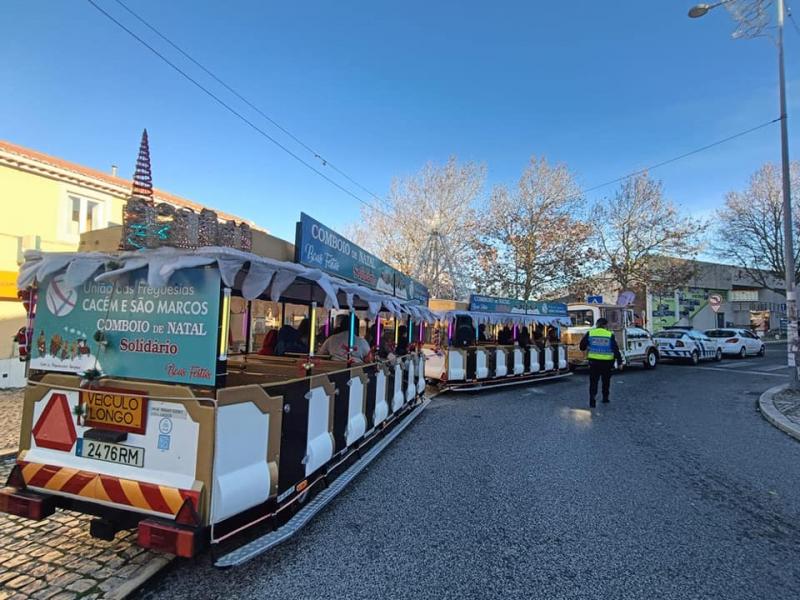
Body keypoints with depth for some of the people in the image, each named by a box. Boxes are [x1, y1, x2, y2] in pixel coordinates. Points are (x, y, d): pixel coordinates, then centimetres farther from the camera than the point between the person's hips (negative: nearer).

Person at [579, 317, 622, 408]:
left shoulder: (590, 333, -1)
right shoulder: (610, 335, -2)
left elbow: (582, 346, 4)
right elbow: (616, 349, -2)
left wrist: (588, 348, 26)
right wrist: (619, 361, 4)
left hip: (594, 361, 0)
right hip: (607, 362, 0)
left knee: (593, 381, 5)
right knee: (606, 380, 20)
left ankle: (592, 400, -5)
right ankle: (605, 397, 30)